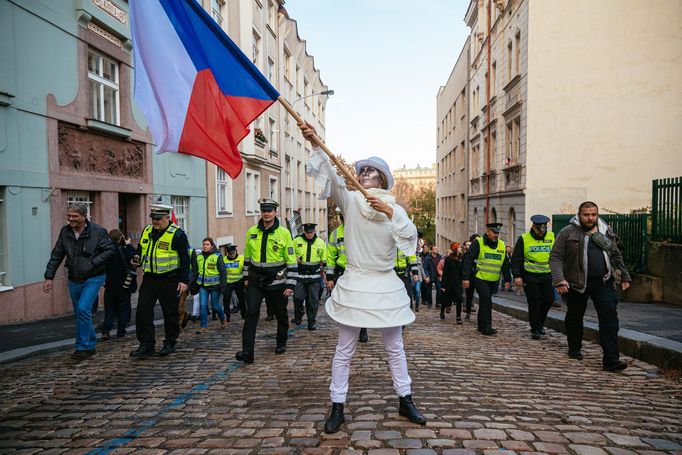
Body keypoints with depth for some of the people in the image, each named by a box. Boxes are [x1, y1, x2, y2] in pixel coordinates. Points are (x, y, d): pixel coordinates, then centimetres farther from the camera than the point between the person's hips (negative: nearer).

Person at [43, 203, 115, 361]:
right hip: (74, 280, 6)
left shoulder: (98, 231, -12)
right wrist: (49, 277, 3)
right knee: (80, 313, 12)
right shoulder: (65, 232, 2)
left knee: (83, 309, -17)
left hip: (93, 278, -5)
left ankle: (83, 347, -4)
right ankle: (91, 346, 27)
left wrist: (93, 263, -17)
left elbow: (110, 249, -9)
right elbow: (56, 255, 7)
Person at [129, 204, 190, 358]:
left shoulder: (177, 234, -10)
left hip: (169, 281, -5)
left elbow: (185, 259, -10)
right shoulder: (146, 231, 9)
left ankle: (170, 343, 21)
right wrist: (137, 258, -1)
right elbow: (140, 249, 23)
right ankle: (146, 345, 7)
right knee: (143, 310, -1)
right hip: (149, 279, 6)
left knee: (170, 313, 6)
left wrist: (184, 280, -14)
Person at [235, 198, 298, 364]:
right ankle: (247, 352, -8)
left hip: (276, 281, -2)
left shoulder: (284, 233, -8)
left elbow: (292, 261, -6)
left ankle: (281, 343, 36)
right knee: (251, 313, -11)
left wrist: (290, 285, -9)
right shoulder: (251, 232, 4)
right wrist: (246, 277, 16)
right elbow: (247, 256, 16)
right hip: (255, 281, 2)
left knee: (281, 314, 14)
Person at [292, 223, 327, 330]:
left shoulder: (321, 242, 5)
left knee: (313, 300, 2)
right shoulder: (296, 241, 1)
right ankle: (298, 317, 22)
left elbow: (324, 261, 12)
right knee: (298, 298, -3)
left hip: (314, 277, 1)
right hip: (299, 275, 0)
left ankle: (312, 321, 14)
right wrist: (295, 259, -10)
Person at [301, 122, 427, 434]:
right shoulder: (350, 201, -1)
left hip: (386, 285, 2)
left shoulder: (393, 207, 4)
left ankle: (405, 402, 29)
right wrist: (315, 143, -31)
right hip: (354, 283, -2)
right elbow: (330, 175, -17)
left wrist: (390, 211, -24)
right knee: (344, 350, 5)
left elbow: (410, 236, -11)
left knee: (395, 348, 13)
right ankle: (337, 408, 17)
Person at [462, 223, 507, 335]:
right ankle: (486, 326, -10)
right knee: (486, 300, -16)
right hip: (479, 278, -6)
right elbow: (468, 260, -11)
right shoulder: (478, 243, -8)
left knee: (484, 301, 14)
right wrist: (465, 278, -17)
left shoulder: (502, 245, 9)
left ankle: (481, 325, 24)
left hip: (493, 280, 6)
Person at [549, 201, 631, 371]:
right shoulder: (567, 233, -4)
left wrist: (624, 276, 19)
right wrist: (559, 280, -17)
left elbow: (616, 256, 21)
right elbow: (555, 257, -7)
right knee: (575, 316, 12)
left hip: (602, 282, 2)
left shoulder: (606, 232, 10)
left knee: (610, 317, -9)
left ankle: (611, 360, -7)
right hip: (576, 283, -2)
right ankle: (574, 349, 34)